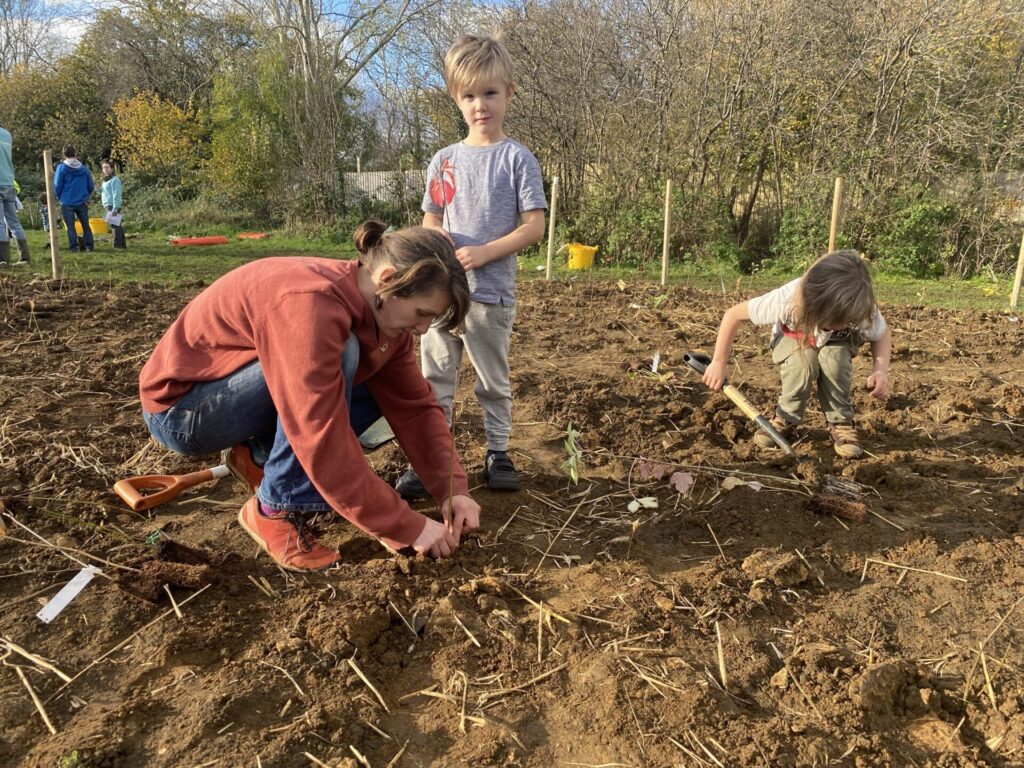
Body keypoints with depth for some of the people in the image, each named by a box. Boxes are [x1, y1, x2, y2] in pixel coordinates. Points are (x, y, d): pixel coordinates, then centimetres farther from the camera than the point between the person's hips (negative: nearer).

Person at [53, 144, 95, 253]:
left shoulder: (61, 168, -6)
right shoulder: (84, 168, 2)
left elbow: (57, 185, -6)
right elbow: (91, 186, 5)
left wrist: (60, 198, 9)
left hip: (67, 202, -2)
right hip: (82, 202, 2)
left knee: (70, 226, 3)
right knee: (85, 225, 11)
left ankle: (74, 247, 1)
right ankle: (89, 246, 7)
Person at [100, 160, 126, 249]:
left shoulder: (114, 180, -9)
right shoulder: (105, 180, 18)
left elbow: (116, 195, -16)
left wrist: (115, 208, -21)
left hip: (113, 206, -9)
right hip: (107, 206, 9)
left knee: (115, 225, -10)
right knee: (117, 226, 11)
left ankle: (118, 245, -9)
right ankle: (122, 245, 16)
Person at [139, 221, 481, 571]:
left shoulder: (382, 311, -8)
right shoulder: (311, 304, -34)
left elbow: (415, 405, -4)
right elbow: (326, 441, -36)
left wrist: (453, 488, -15)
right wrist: (406, 527, -29)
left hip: (242, 394, 8)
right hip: (178, 404, -8)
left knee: (385, 391, -3)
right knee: (341, 356, -30)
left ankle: (258, 457, 5)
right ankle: (276, 510, -16)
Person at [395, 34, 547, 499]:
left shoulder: (517, 158, -3)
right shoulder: (444, 160, 9)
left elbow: (534, 226, -8)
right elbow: (429, 219, 15)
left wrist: (484, 252, -18)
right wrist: (439, 237, -8)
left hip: (491, 293, -3)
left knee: (494, 381, 10)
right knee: (435, 379, 6)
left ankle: (498, 453, 25)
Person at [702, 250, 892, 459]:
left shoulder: (863, 310, -36)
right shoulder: (787, 300, -43)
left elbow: (883, 334, -12)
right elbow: (734, 314, -29)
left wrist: (881, 369, -32)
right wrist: (719, 362, -26)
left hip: (837, 342, 1)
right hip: (793, 338, -1)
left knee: (835, 358, -33)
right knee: (802, 363, -34)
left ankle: (841, 424, -12)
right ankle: (785, 420, -8)